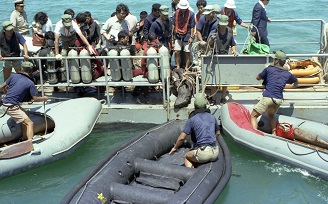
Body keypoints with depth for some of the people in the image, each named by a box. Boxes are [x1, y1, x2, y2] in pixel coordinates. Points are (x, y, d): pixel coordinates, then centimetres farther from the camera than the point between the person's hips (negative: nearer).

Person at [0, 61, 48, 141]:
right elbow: (35, 99, -3)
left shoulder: (14, 76, 7)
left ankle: (24, 139, 25)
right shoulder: (30, 83, -6)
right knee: (29, 123, -6)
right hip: (11, 106, -7)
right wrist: (44, 98, 15)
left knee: (24, 119, 23)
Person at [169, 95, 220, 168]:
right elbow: (218, 133, 29)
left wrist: (175, 147, 20)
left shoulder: (192, 120, 0)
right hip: (215, 151, 5)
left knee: (186, 157, 23)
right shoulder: (212, 117, 13)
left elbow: (182, 138, 2)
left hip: (203, 152, -5)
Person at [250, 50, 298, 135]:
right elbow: (296, 82, 36)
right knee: (271, 115, 33)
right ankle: (274, 133, 19)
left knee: (253, 116, 2)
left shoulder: (269, 69, 4)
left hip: (267, 97, -5)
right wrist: (294, 85, 59)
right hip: (279, 100, 5)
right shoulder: (287, 74, 15)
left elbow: (258, 77, 19)